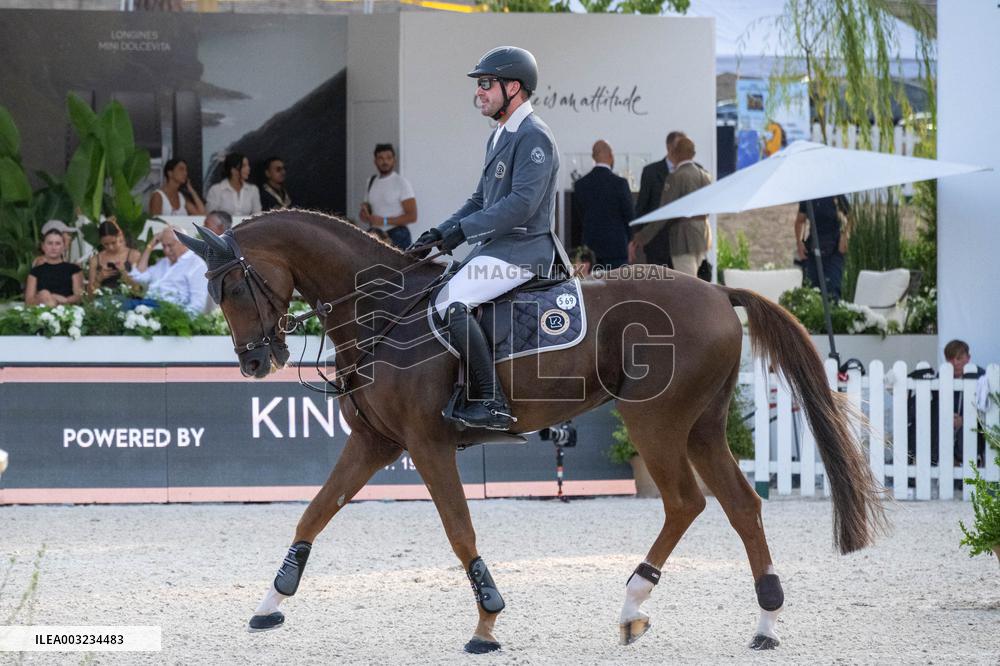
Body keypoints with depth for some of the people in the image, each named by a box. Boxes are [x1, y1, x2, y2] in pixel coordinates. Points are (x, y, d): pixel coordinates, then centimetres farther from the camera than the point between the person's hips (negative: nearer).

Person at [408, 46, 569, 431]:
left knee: (450, 303, -27)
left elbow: (522, 204, -23)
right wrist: (442, 232, 8)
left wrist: (462, 230, -21)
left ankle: (493, 403, -27)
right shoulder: (500, 136, 19)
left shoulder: (534, 138, -14)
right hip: (495, 246, 11)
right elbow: (482, 199, 23)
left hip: (523, 250, -11)